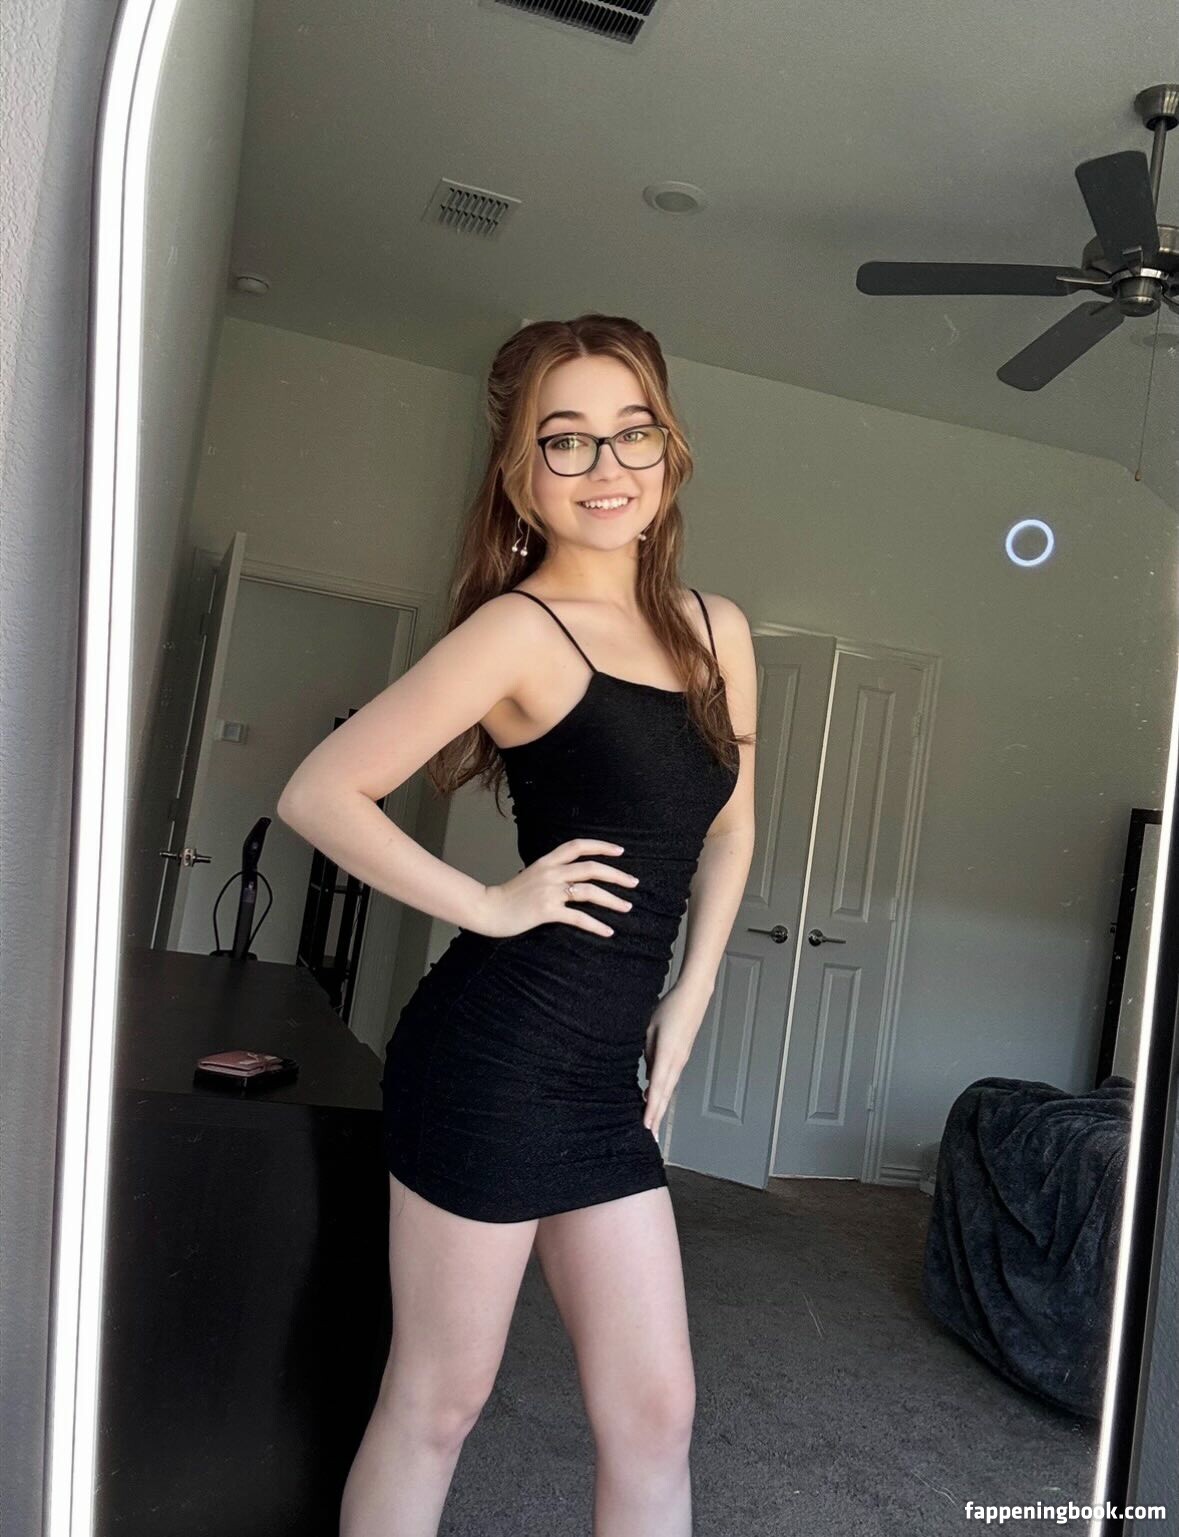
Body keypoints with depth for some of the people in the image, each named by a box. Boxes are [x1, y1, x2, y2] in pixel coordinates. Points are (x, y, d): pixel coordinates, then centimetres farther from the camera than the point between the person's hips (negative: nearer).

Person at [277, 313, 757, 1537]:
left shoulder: (717, 630, 9)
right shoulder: (520, 627, -11)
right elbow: (318, 794, -12)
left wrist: (687, 1001, 12)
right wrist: (489, 907, -12)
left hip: (607, 1078, 7)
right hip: (497, 1057, -6)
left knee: (655, 1411, 15)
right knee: (437, 1399, 11)